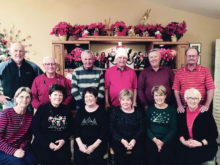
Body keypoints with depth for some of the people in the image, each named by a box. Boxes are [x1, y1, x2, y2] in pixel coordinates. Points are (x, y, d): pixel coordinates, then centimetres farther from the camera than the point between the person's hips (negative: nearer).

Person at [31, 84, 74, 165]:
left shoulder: (66, 110, 10)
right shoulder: (42, 109, 3)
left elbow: (71, 128, 12)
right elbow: (35, 128, -1)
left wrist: (64, 140, -6)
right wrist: (48, 143, -9)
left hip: (61, 143, 2)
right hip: (43, 142, -1)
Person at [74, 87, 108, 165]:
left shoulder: (102, 111, 3)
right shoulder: (80, 111, 13)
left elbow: (104, 132, -1)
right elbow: (76, 129, 8)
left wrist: (93, 146, -10)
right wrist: (80, 144, -7)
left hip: (97, 143, -2)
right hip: (81, 142, 3)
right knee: (78, 158, -20)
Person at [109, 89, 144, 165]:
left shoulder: (138, 112, 10)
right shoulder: (114, 111, 7)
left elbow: (142, 128, 4)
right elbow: (111, 129, 0)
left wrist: (134, 140, -12)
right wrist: (122, 140, -13)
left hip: (135, 140, 1)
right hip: (118, 140, -1)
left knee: (138, 152, -17)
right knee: (120, 152, -20)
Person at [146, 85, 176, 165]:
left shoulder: (171, 110, 3)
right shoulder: (150, 109, 6)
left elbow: (173, 129, 0)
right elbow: (146, 127, 2)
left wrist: (163, 141, -11)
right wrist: (155, 139, -11)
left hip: (167, 142, 0)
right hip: (151, 141, 1)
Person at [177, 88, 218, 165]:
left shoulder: (206, 113, -4)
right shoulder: (182, 113, 7)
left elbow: (214, 134, -4)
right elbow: (179, 131, 8)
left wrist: (200, 143, -16)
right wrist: (184, 141, -10)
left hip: (205, 146, -3)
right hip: (186, 145, 3)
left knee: (193, 156, -28)